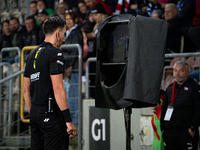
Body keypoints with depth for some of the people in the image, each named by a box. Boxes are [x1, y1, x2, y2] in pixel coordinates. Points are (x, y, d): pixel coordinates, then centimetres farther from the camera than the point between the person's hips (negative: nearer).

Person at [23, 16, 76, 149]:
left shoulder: (33, 54, 15)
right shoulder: (55, 53, -10)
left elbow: (26, 90, 19)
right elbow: (57, 88, -18)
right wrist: (69, 120, -18)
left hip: (35, 113, 9)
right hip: (51, 113, -9)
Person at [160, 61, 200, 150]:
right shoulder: (169, 89, 19)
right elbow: (164, 109, 22)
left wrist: (193, 128, -13)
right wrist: (163, 128, 12)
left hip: (187, 132, -5)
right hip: (169, 132, 6)